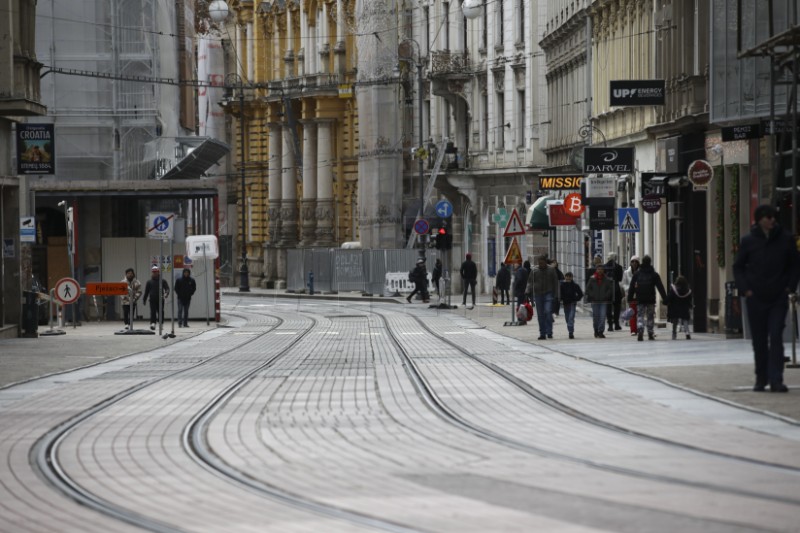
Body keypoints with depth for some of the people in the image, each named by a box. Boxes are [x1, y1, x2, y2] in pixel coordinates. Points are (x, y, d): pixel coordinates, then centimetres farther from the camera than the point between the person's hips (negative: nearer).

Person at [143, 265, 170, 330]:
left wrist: (166, 293, -26)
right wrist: (144, 300, 12)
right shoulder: (149, 282, 10)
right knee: (153, 312, -12)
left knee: (160, 312, 5)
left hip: (160, 300, 0)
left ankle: (160, 324, 18)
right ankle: (153, 323, -20)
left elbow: (167, 288, -5)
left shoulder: (163, 281, 5)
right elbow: (146, 291, 12)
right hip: (152, 300, 0)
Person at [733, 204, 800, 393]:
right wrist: (745, 289, -3)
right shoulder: (748, 241, 0)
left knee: (776, 338, -10)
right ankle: (761, 379, 19)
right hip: (756, 299, 1)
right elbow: (738, 267, 8)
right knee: (759, 341, 8)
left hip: (778, 299, -1)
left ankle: (776, 380, -12)